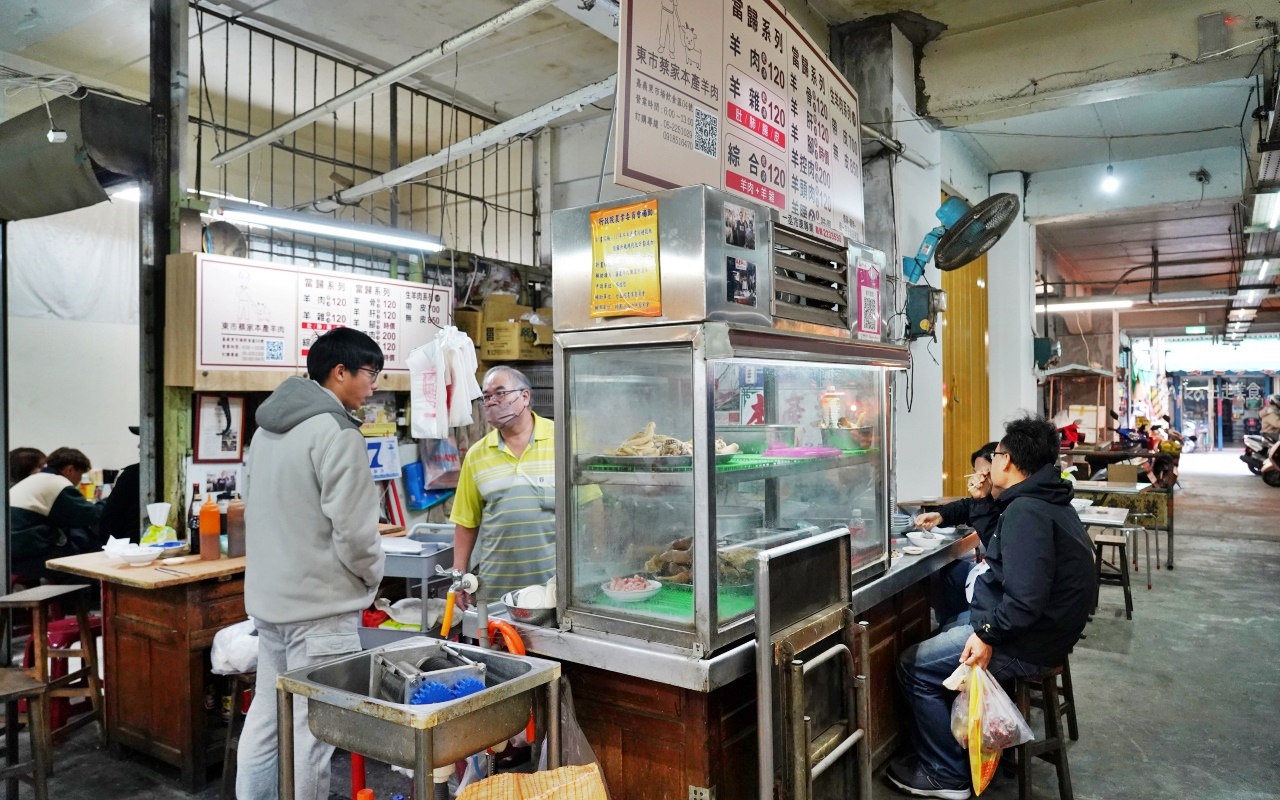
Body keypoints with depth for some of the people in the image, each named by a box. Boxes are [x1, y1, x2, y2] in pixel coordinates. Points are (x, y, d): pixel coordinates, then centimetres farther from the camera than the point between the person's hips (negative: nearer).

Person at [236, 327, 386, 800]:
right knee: (310, 728, 1)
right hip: (321, 604, -9)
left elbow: (255, 507, 18)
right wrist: (372, 574, -2)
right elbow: (352, 528, -19)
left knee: (266, 716, 18)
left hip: (268, 597, 9)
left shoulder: (269, 426, 12)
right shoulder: (337, 431, -17)